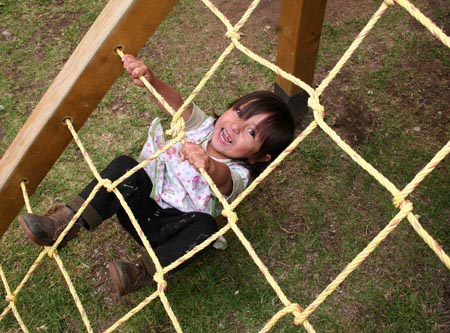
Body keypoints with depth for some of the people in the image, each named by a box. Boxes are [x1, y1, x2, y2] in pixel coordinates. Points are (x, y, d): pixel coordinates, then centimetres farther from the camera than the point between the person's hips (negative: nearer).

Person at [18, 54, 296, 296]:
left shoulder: (236, 175, -17)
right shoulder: (202, 126, -3)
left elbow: (222, 177, -42)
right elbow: (176, 103, -18)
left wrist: (208, 165, -67)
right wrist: (151, 80, -40)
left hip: (174, 230, -3)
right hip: (144, 205, 4)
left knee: (205, 226, -35)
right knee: (124, 165, -22)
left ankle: (144, 270, -36)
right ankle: (68, 221, -24)